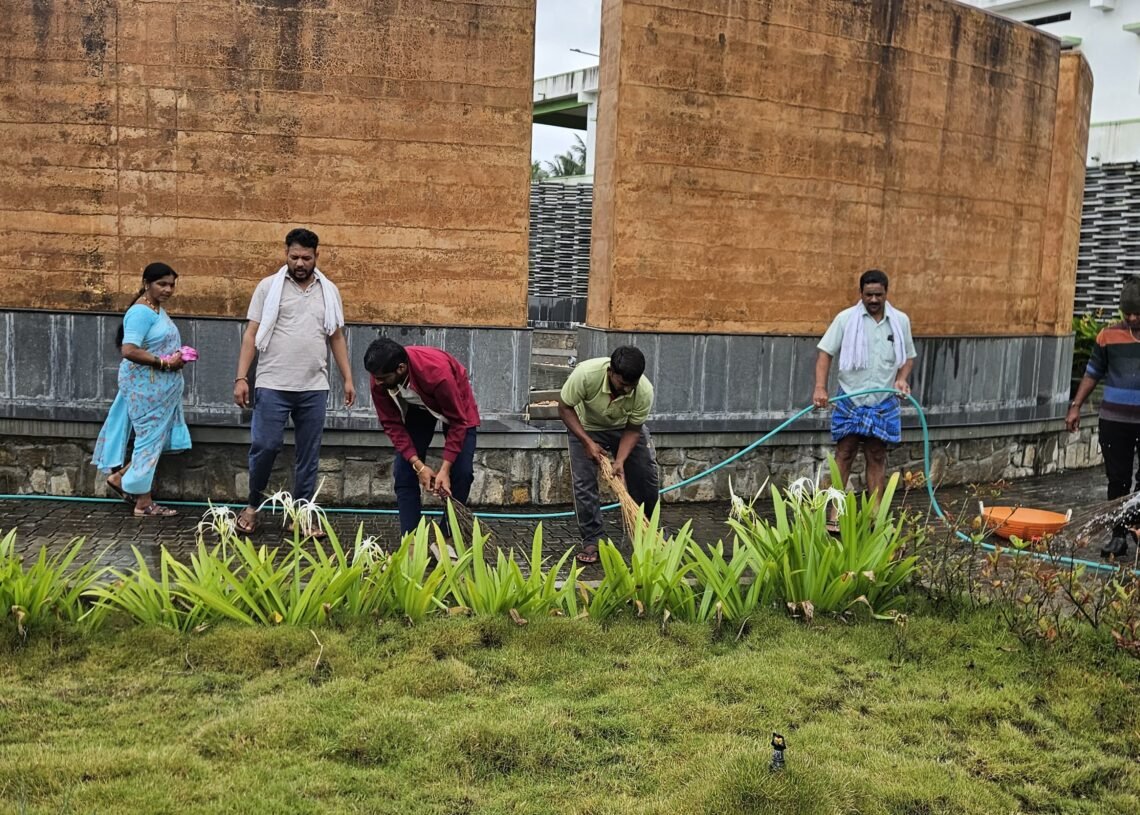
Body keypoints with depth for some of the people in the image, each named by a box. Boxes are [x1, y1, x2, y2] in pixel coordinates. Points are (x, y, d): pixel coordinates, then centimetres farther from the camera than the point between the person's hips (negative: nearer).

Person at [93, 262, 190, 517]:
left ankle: (120, 477, 25)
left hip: (158, 386, 10)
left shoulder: (158, 309, 13)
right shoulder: (141, 312, -17)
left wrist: (176, 357, 6)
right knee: (150, 439, -2)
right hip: (146, 386, -10)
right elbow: (129, 351, -27)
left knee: (159, 437, 14)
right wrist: (164, 362, -23)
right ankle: (144, 503, 7)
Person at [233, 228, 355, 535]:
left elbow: (337, 338, 14)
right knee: (264, 446, -4)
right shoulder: (269, 287, 2)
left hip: (315, 388, 3)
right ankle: (253, 505, 19)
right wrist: (241, 377, -7)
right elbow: (252, 335, 0)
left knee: (309, 454, 6)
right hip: (272, 385, -3)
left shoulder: (329, 291, 10)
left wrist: (348, 379, 9)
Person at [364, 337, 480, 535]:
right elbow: (391, 424, -18)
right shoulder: (379, 380, -29)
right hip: (416, 407, 4)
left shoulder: (437, 372, -42)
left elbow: (458, 422, -31)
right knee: (403, 471, -8)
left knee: (461, 472, -12)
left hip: (455, 405, -3)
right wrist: (418, 465, -26)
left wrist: (444, 469, -33)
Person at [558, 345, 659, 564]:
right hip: (585, 427, -2)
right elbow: (565, 408, -22)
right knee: (584, 483, -11)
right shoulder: (586, 374, -39)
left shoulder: (645, 391, -33)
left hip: (624, 427, 2)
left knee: (647, 476, -2)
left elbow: (632, 429, -17)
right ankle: (591, 541, 3)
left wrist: (620, 461, -30)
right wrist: (587, 442, -27)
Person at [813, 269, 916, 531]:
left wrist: (902, 378, -6)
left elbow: (908, 356, 14)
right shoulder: (846, 319, -5)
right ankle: (834, 514, 2)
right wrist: (820, 387, -18)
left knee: (877, 457, 7)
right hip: (850, 399, -2)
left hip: (883, 402, 2)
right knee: (844, 455, -2)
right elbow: (825, 352, -6)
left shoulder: (901, 321, 4)